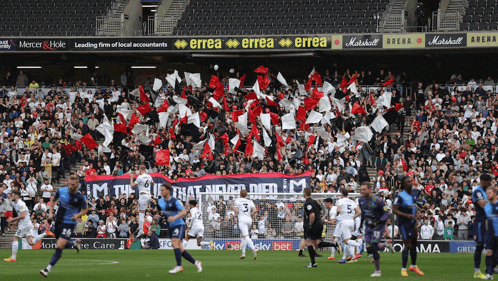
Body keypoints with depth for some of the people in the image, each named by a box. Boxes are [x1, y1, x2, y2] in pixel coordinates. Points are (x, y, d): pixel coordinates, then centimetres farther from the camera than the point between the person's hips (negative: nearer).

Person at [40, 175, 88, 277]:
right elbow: (53, 199, 14)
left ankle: (48, 269, -12)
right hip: (59, 221, 5)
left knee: (59, 246, -14)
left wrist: (78, 215, -16)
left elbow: (85, 209, 3)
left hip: (69, 223, -5)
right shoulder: (61, 191, -5)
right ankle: (74, 243, 51)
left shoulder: (80, 197, -14)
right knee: (61, 245, 18)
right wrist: (51, 212, 3)